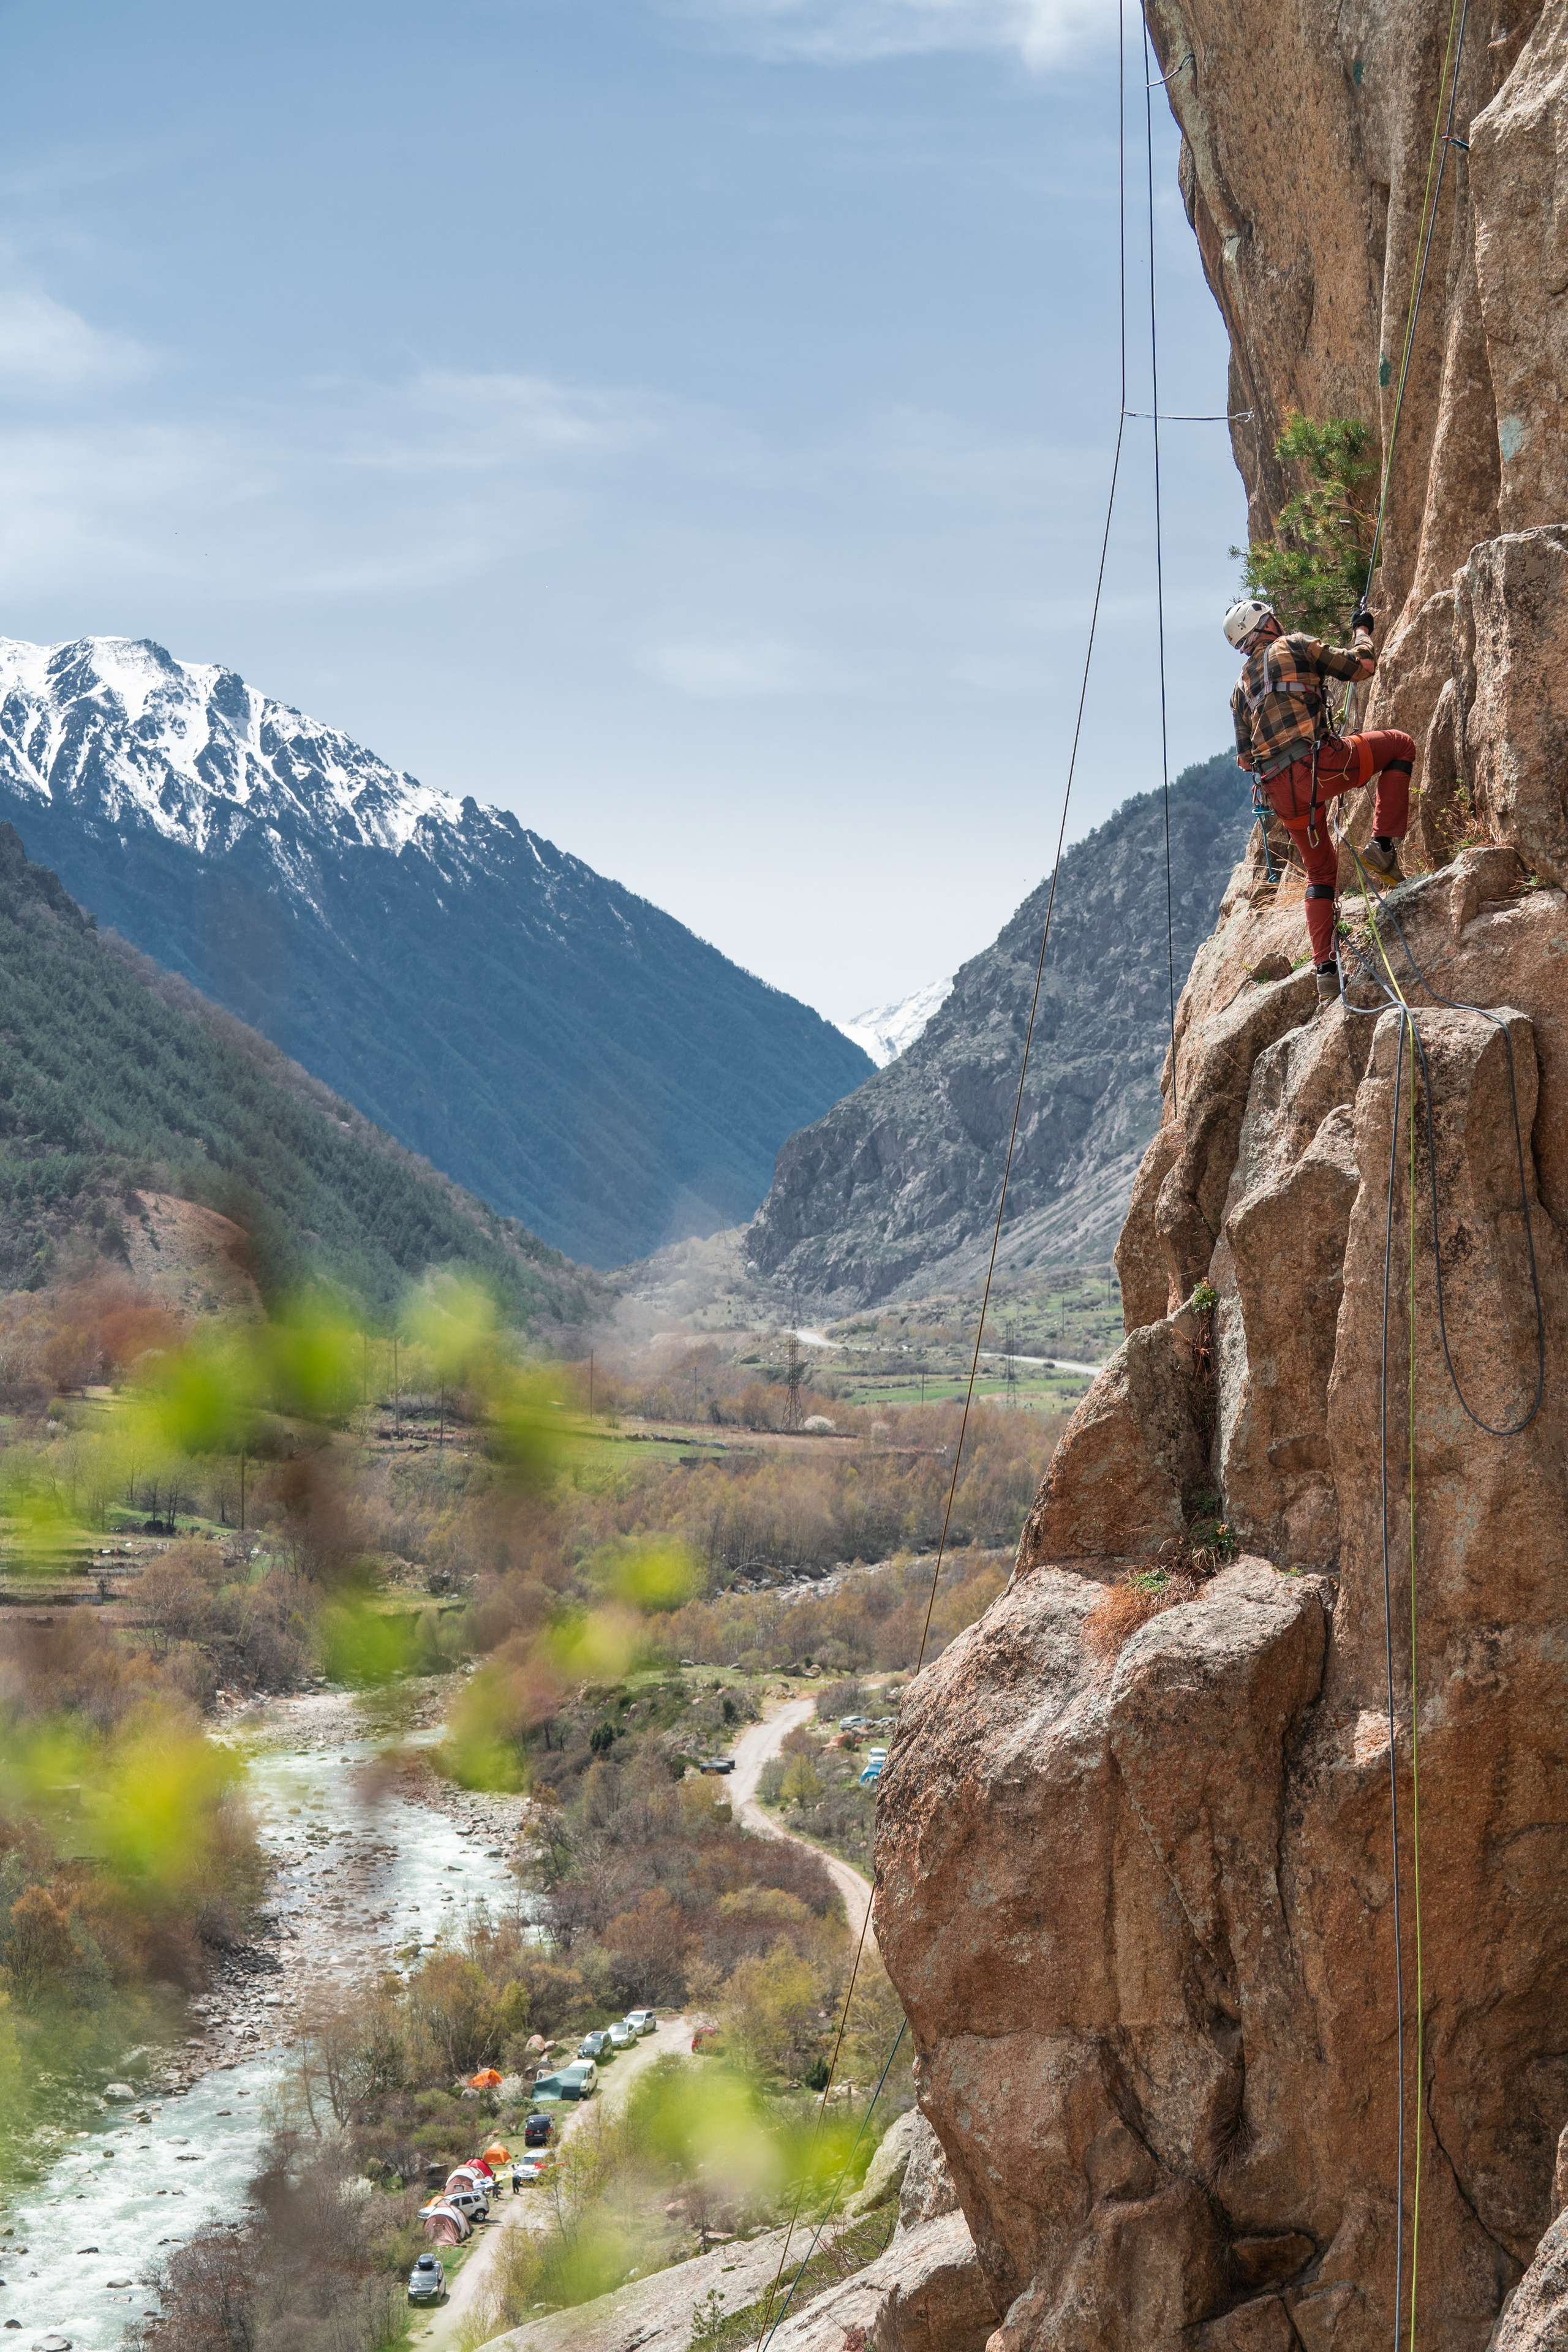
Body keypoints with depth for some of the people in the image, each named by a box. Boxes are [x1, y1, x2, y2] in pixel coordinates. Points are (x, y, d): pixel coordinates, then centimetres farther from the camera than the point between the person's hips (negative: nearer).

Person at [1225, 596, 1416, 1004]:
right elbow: (1361, 665, 9)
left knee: (1320, 874, 19)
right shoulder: (1296, 646, 8)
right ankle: (1383, 845, 2)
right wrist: (1362, 630, 28)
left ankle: (1326, 969, 5)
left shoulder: (1241, 687, 24)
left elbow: (1244, 759, 25)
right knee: (1400, 745, 16)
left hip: (1281, 790, 6)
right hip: (1319, 764, -6)